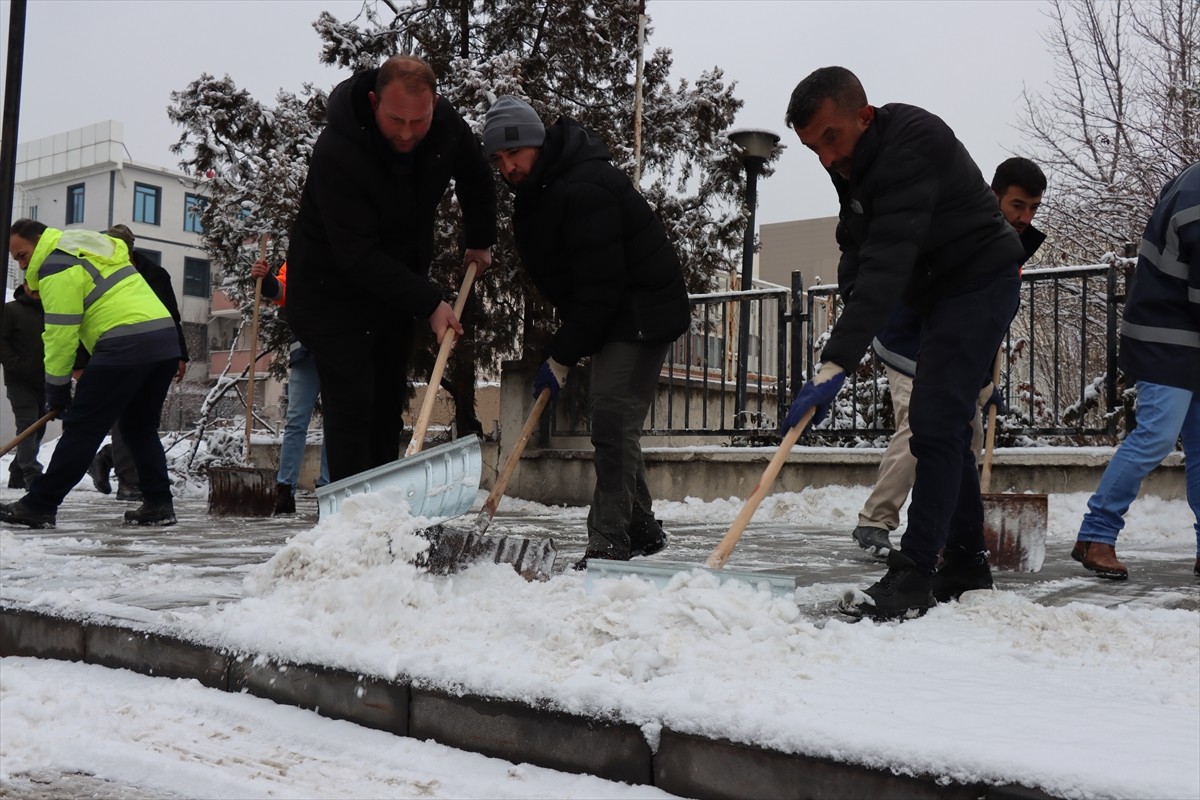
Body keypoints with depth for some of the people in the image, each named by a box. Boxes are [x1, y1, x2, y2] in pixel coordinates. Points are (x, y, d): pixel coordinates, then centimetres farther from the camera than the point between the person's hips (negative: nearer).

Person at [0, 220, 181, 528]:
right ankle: (159, 505, 14)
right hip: (166, 339, 9)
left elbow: (61, 334, -6)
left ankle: (39, 506, -1)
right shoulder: (95, 249, 28)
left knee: (81, 429, -4)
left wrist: (56, 390, 1)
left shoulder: (56, 267, -2)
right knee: (141, 427, 17)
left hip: (124, 346, -9)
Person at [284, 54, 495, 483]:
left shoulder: (447, 126, -12)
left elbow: (476, 180, 13)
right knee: (351, 406, -12)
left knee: (388, 406, 9)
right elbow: (358, 256, -32)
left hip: (396, 288, 6)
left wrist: (479, 241, 18)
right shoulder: (336, 152, -31)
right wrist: (429, 303, -32)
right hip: (332, 288, -6)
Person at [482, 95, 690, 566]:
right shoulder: (537, 190, 8)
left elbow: (599, 285, -27)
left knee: (613, 421, -15)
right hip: (613, 318, 11)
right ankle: (641, 531, 27)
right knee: (612, 424, 14)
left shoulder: (584, 189, -25)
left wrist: (562, 357, -20)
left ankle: (609, 546, -12)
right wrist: (565, 349, 14)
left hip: (642, 314, -11)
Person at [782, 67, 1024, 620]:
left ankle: (914, 575, -13)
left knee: (935, 424, -16)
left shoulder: (912, 145, -29)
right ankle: (965, 564, 23)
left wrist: (837, 363, -43)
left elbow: (888, 264, -38)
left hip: (978, 285, -10)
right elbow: (857, 250, 6)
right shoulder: (854, 160, 2)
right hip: (940, 294, 10)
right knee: (945, 429, 12)